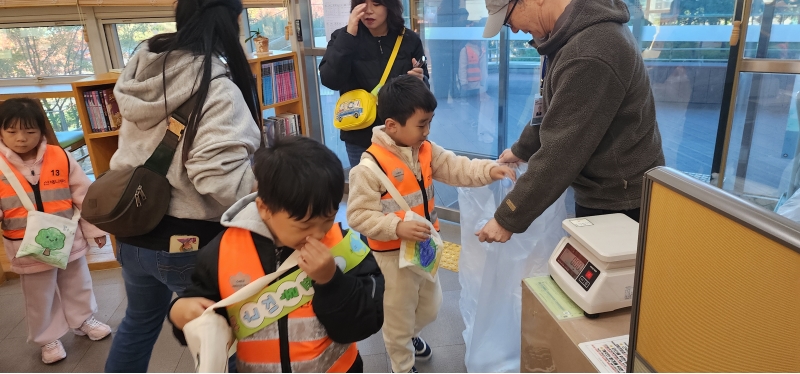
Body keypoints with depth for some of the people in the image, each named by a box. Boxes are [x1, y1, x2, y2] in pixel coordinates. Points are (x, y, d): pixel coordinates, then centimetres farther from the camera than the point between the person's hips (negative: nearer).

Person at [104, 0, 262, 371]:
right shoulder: (217, 88, -21)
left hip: (134, 230, 7)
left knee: (139, 320, 30)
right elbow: (220, 177, -29)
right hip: (191, 241, -7)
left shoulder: (144, 69, 3)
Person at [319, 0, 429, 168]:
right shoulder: (343, 37, -2)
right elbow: (330, 81, -18)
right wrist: (349, 35, -22)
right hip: (360, 137, -1)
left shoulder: (409, 40, 0)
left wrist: (420, 80, -18)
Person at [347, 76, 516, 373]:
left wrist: (488, 170, -21)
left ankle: (409, 336, 58)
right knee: (398, 315, 13)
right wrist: (397, 227, -33)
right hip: (392, 254, -7)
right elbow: (358, 215, -23)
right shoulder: (371, 165, -24)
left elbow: (456, 168, -4)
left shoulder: (427, 150, -2)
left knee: (430, 307, 26)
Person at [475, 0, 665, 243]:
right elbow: (553, 108, 17)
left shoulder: (590, 56, -31)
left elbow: (561, 153, -28)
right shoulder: (578, 29, 2)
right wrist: (522, 149, 24)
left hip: (621, 202, -9)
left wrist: (508, 219, -20)